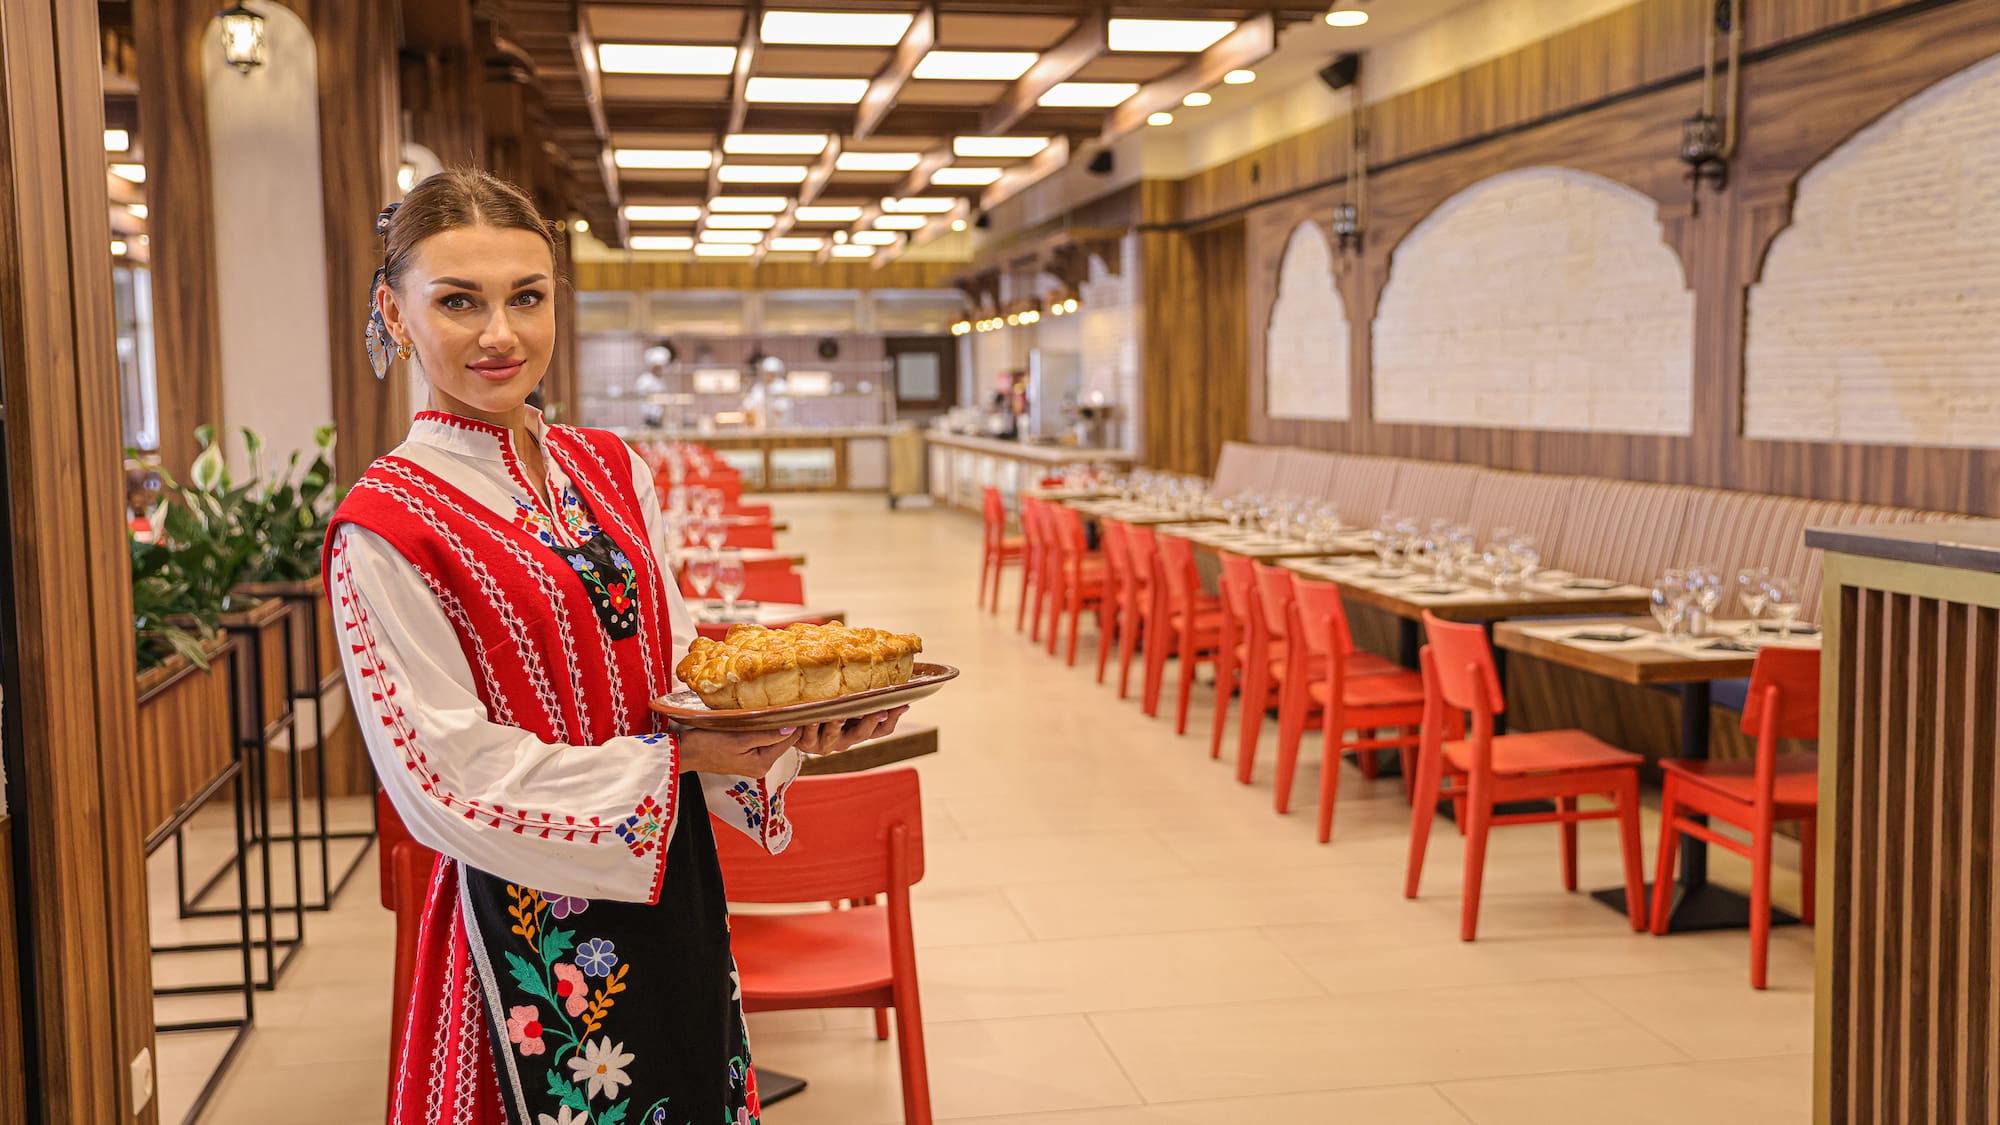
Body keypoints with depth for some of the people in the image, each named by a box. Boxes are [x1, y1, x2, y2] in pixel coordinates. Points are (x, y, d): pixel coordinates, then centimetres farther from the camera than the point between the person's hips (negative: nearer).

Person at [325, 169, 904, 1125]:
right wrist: (672, 757, -19)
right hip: (534, 916, -6)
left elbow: (675, 661, 8)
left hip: (675, 879, 7)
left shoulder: (609, 470, 5)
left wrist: (787, 718, -11)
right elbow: (450, 782, -18)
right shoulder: (385, 526, -15)